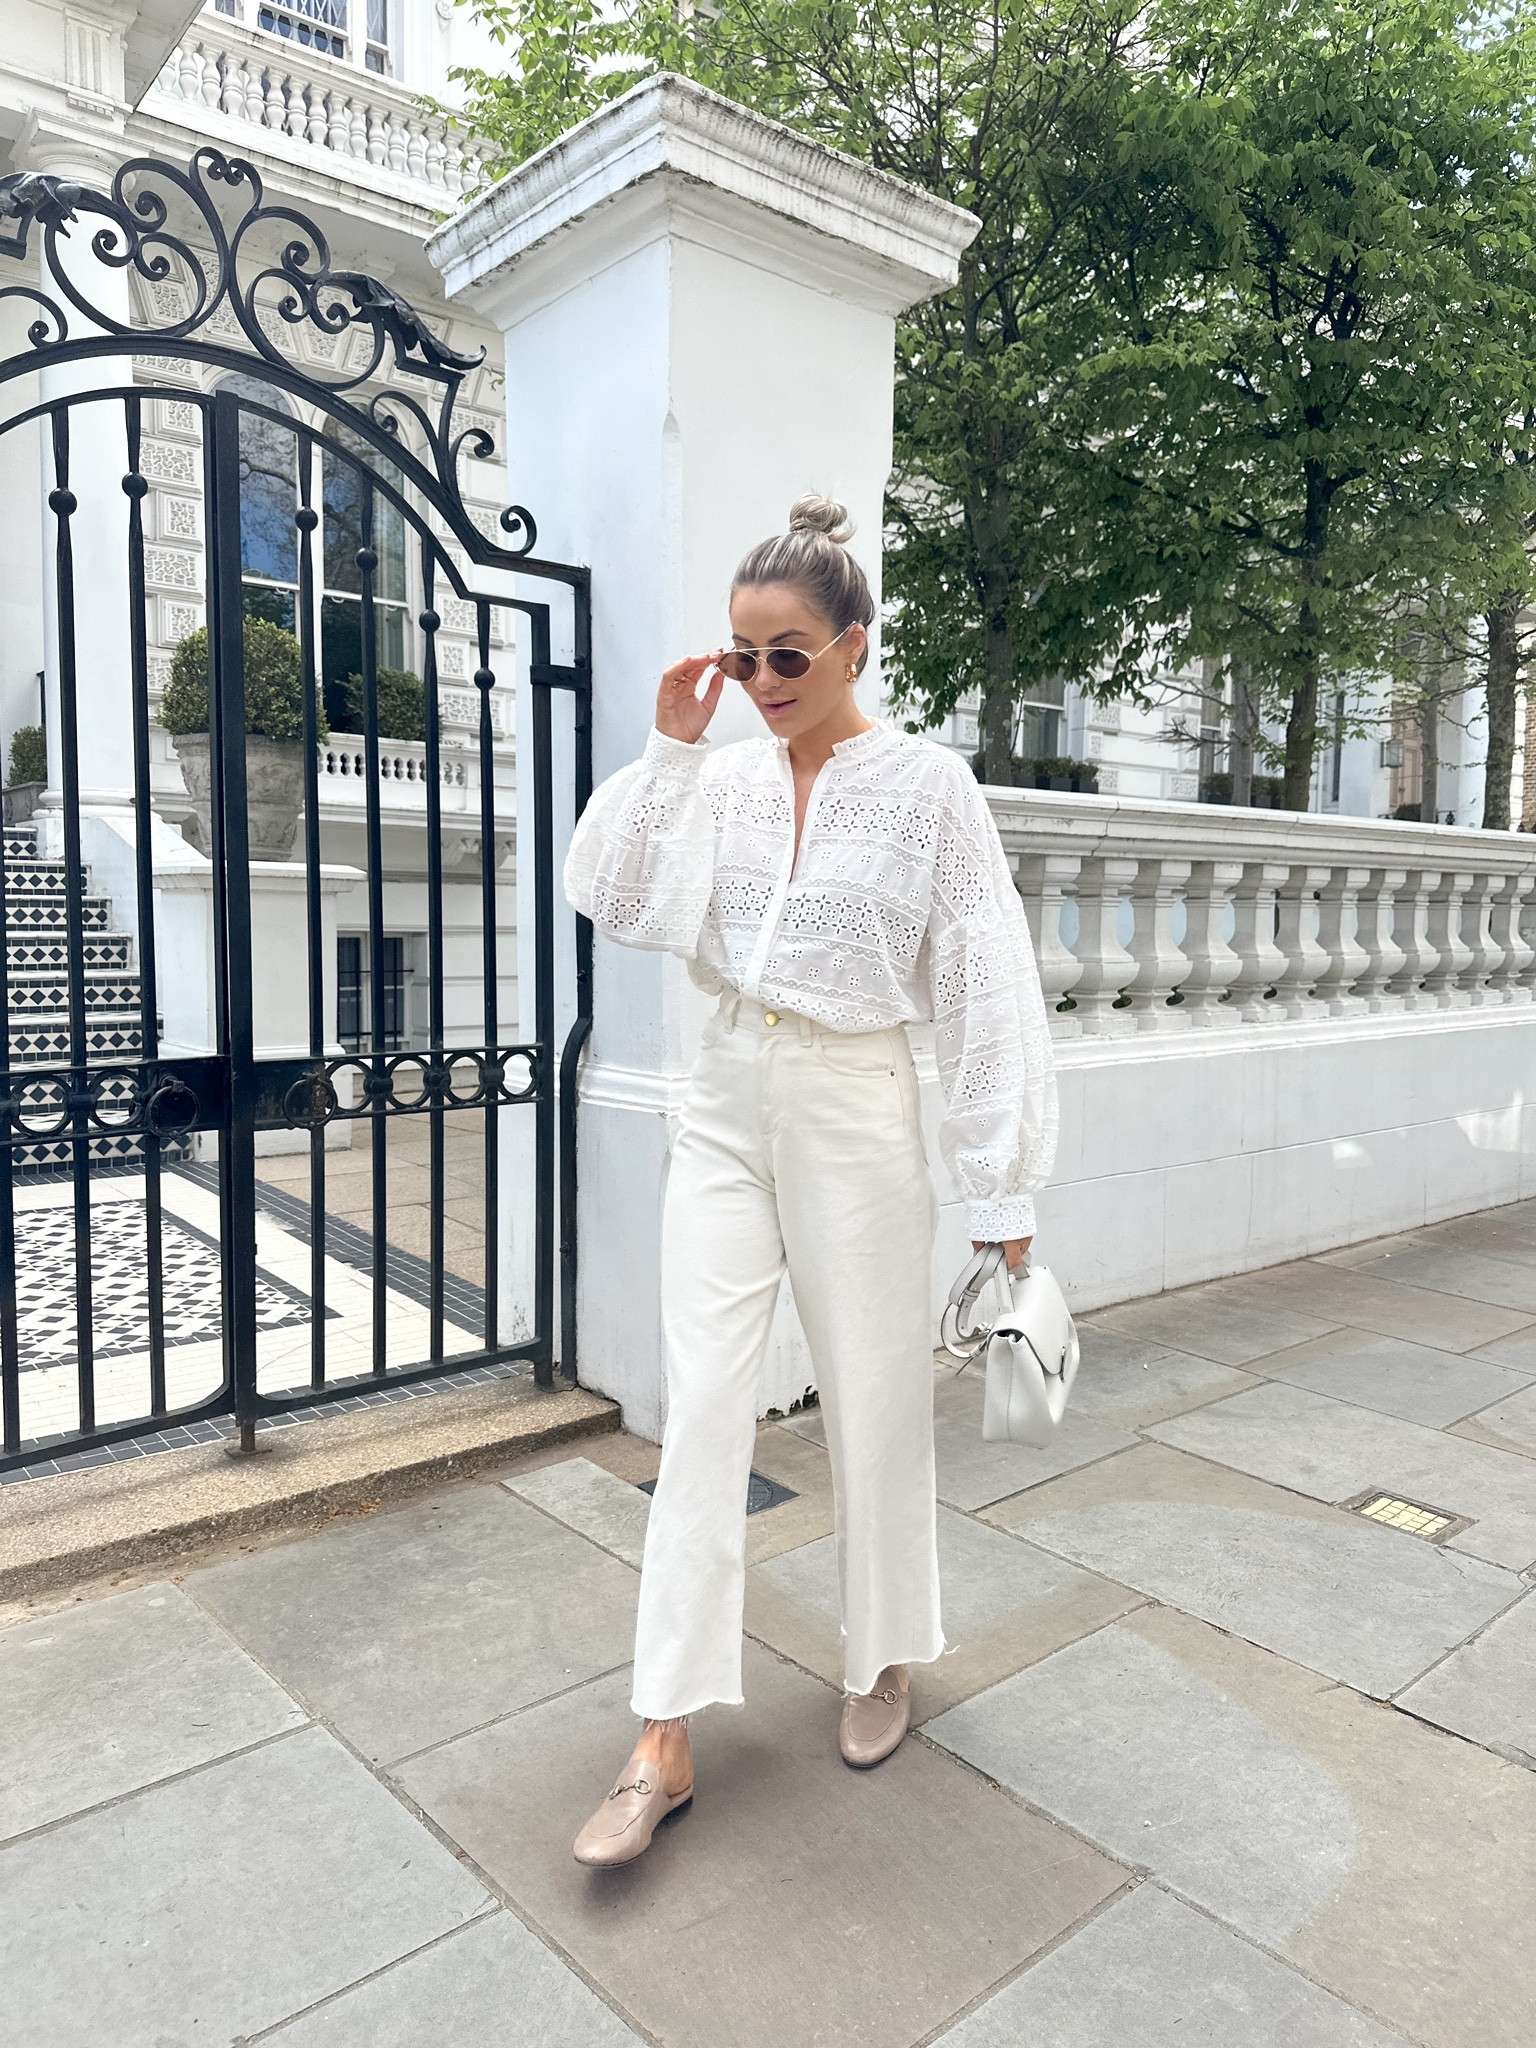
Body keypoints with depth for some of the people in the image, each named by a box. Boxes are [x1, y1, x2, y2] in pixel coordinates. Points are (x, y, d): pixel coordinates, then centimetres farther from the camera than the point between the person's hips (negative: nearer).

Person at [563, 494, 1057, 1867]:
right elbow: (611, 898, -1)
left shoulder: (928, 786, -7)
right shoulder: (724, 777, 5)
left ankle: (885, 1658, 37)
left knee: (877, 1398, 10)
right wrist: (669, 748, -7)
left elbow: (986, 985, -8)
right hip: (729, 1108, 4)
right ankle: (666, 1742, 13)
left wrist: (1003, 1185, -10)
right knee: (702, 1404, 2)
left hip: (855, 1112, -3)